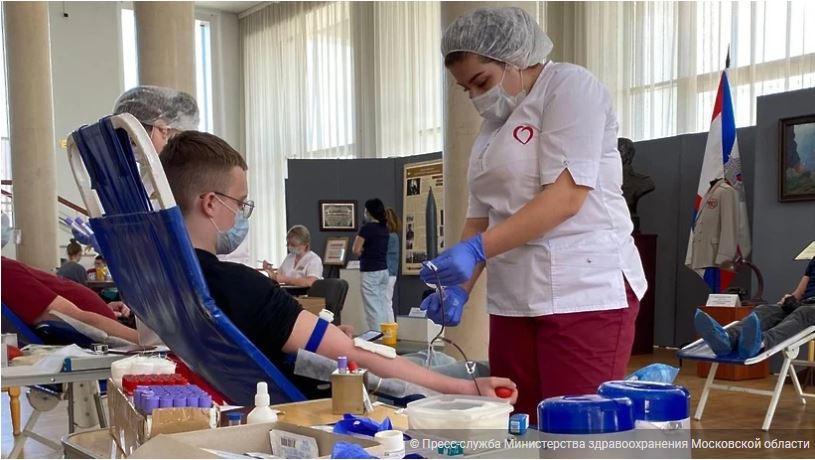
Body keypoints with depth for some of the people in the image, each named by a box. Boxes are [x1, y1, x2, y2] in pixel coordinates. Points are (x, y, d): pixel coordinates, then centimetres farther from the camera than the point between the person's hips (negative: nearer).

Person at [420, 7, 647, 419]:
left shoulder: (570, 87, -4)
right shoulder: (494, 123, 20)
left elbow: (566, 196, -16)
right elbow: (481, 213, 16)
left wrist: (475, 249, -21)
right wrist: (459, 286, 2)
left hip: (584, 291, -7)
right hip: (514, 299, 7)